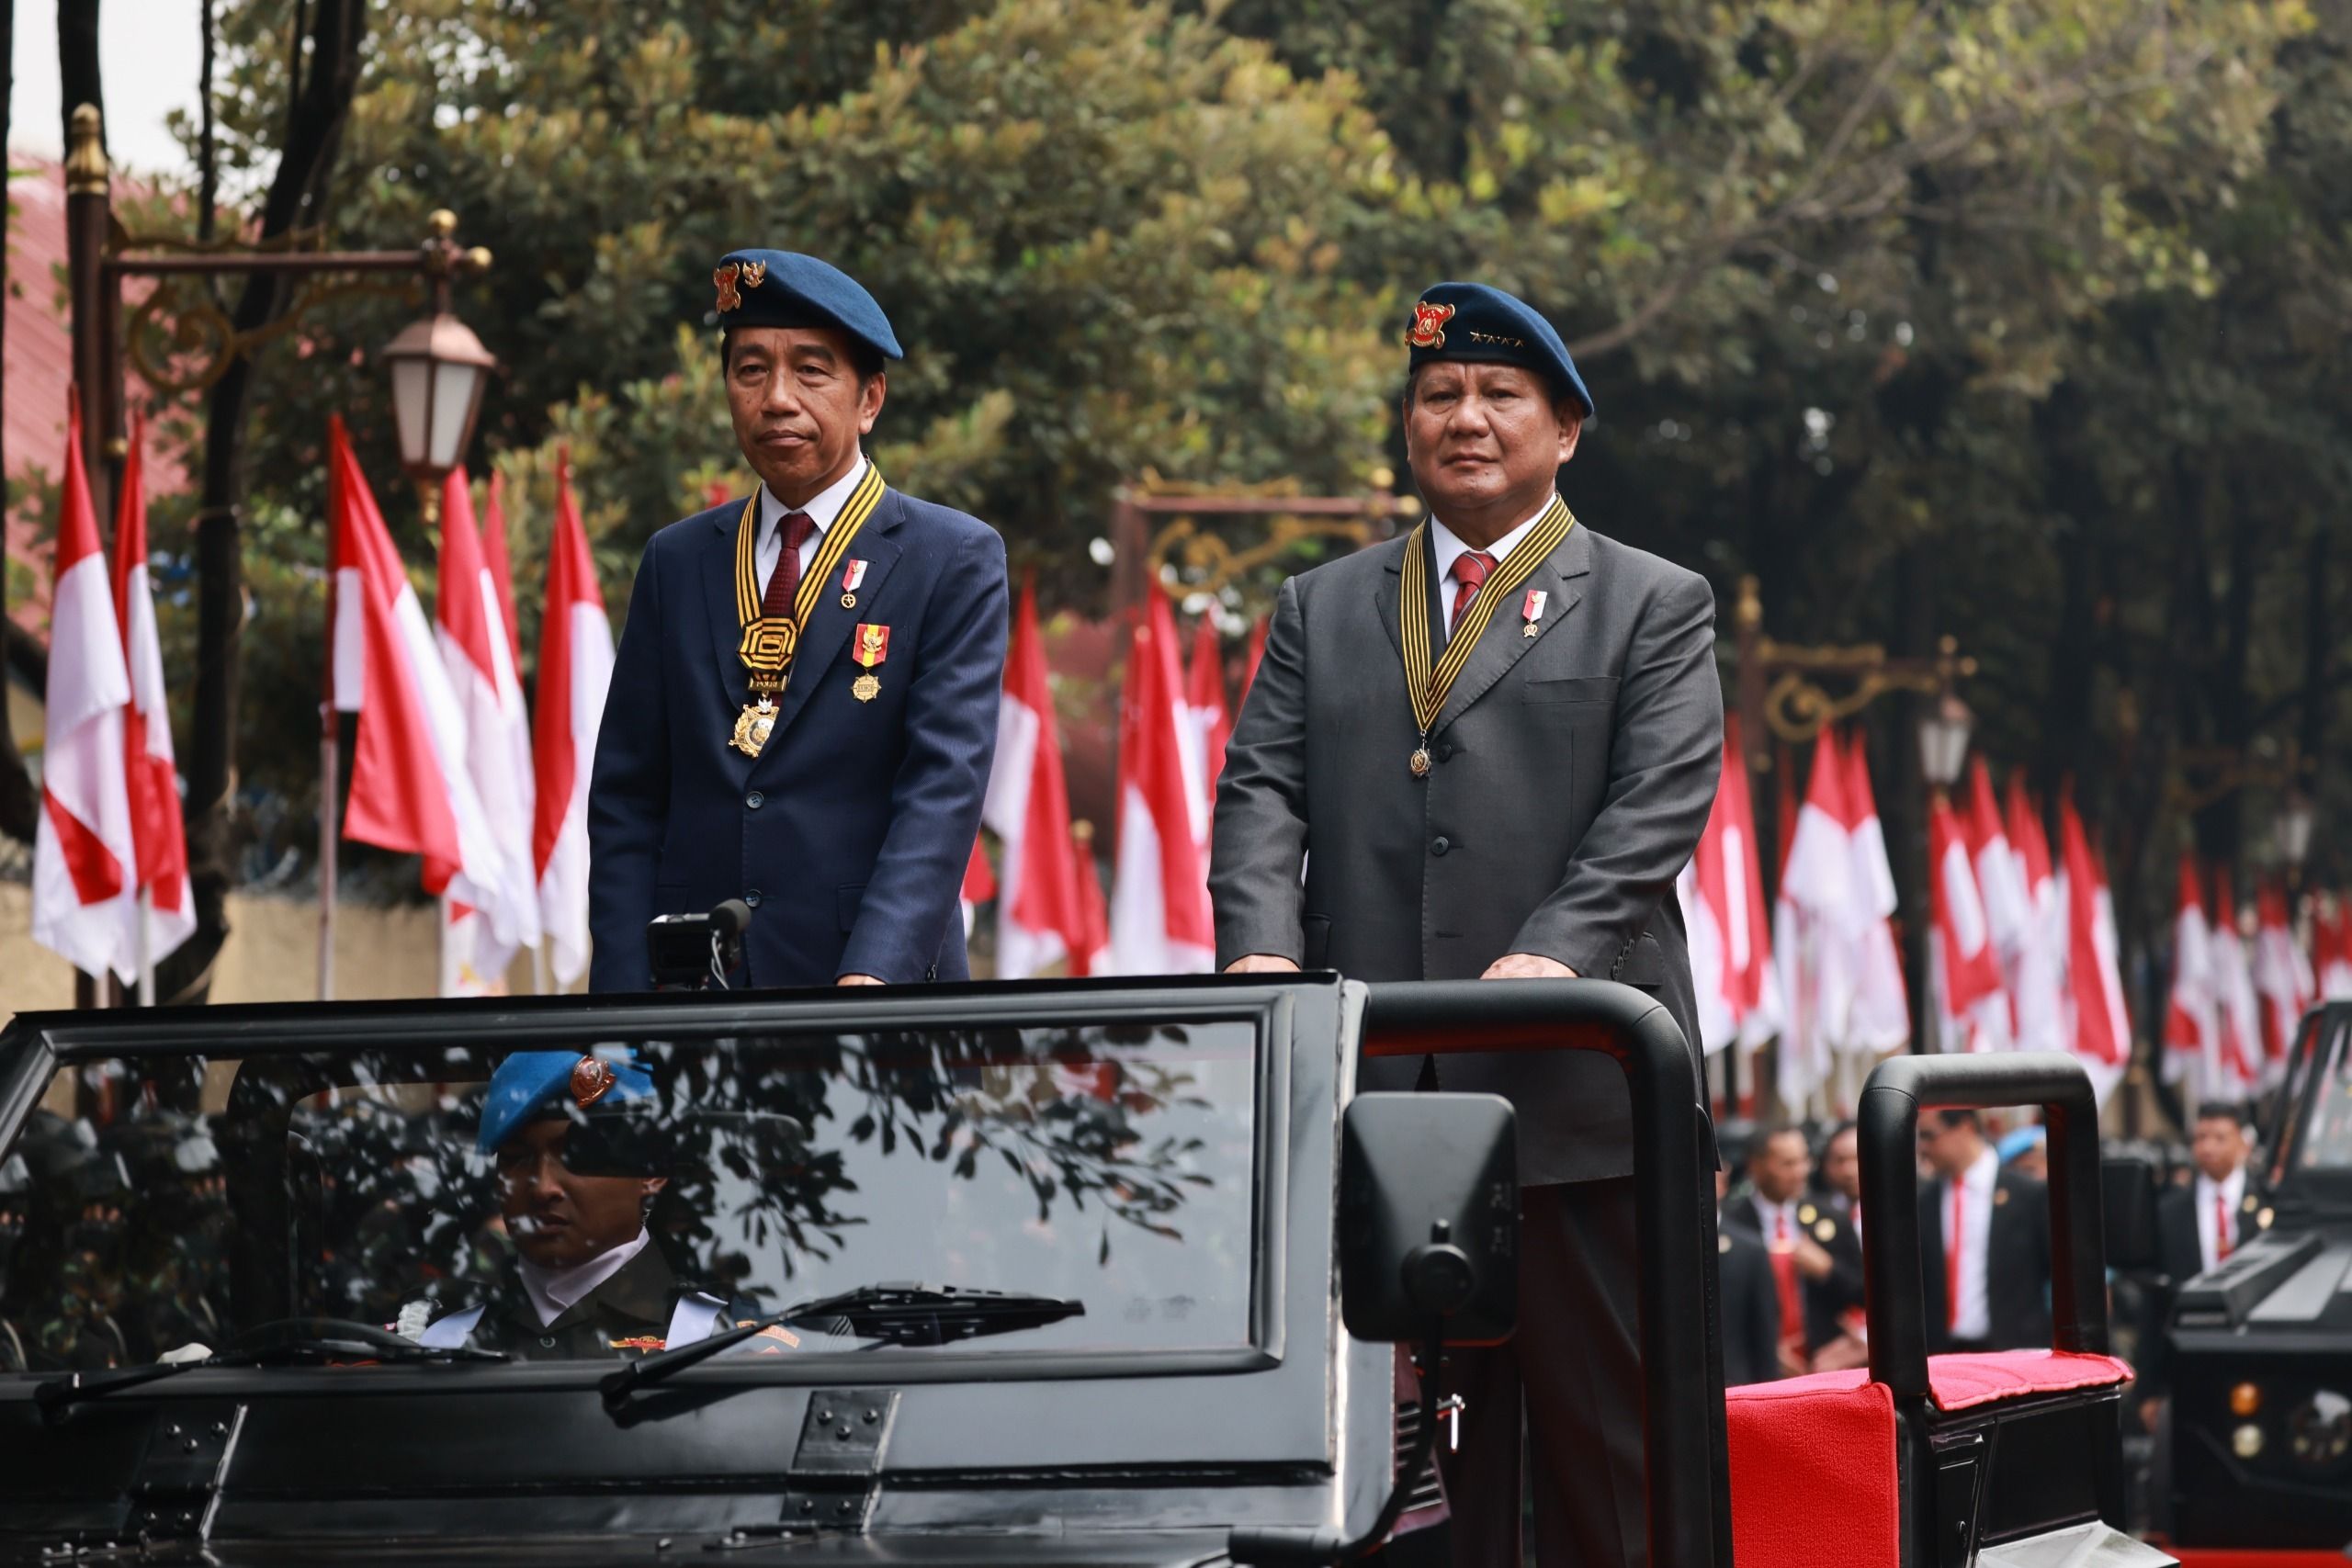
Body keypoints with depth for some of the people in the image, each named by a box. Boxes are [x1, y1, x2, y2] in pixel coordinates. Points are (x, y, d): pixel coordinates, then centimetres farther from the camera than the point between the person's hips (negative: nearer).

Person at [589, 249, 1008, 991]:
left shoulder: (955, 561, -1)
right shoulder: (676, 562, 11)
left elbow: (944, 787, -11)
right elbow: (627, 798, 8)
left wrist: (871, 977, -25)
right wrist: (625, 1009, -4)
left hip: (880, 995, -3)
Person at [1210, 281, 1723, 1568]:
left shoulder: (1654, 607, 9)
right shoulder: (1320, 612, 19)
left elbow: (1656, 809, -5)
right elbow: (1262, 792, 7)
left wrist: (1556, 951, -22)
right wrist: (1263, 948, -13)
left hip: (1577, 1091, -2)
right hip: (1379, 1093, 3)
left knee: (1607, 1438, 1)